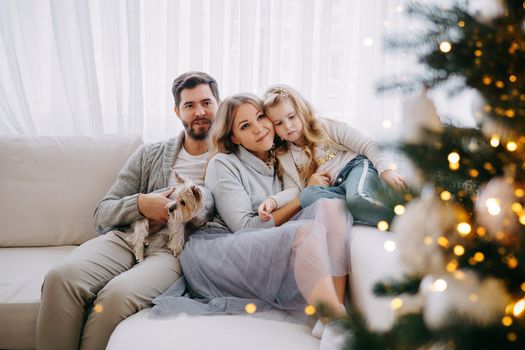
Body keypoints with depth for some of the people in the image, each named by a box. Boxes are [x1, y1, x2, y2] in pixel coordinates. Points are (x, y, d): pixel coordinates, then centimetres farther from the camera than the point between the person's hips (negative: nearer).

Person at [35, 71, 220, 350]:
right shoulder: (149, 155, 18)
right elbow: (102, 212, 14)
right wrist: (140, 204, -6)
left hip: (176, 248, -3)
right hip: (127, 237, 3)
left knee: (119, 293, -34)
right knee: (62, 276, -28)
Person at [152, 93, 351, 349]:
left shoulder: (279, 166, 21)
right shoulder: (223, 164, 3)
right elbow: (245, 228, -7)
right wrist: (305, 197, -6)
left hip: (264, 251, 6)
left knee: (331, 207, -20)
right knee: (308, 230, -32)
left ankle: (332, 312, -35)